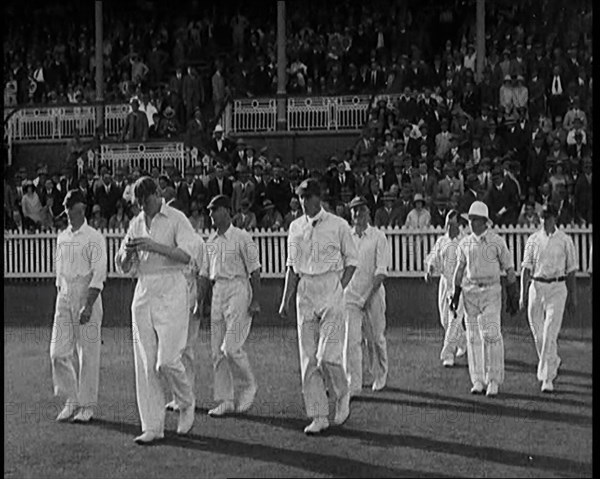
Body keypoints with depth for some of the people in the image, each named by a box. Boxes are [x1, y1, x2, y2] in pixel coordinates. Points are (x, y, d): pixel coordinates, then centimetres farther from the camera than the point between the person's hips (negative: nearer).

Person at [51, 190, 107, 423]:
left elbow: (99, 275, -12)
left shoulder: (94, 238, -7)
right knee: (58, 352, 1)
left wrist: (88, 306, -20)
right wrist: (59, 301, 13)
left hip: (87, 298, -5)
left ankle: (87, 405, 8)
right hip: (64, 298, 6)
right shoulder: (62, 237, 12)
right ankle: (72, 400, 15)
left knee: (89, 354, -1)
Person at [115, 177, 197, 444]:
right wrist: (128, 252, -7)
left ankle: (187, 405, 16)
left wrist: (153, 246, -25)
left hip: (171, 291, -5)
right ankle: (152, 427, 6)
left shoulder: (177, 219, -2)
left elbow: (185, 255, -17)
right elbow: (123, 267, 15)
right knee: (145, 364, 2)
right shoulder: (135, 224, 15)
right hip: (143, 291, 5)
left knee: (167, 361, -12)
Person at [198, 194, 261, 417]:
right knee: (217, 350, 4)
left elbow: (254, 270, -6)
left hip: (238, 288, -7)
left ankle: (248, 386, 8)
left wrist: (255, 300, -12)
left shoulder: (242, 238, -5)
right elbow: (205, 274, 18)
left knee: (231, 347, -14)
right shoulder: (211, 241, 14)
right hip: (218, 291, 7)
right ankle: (225, 400, 10)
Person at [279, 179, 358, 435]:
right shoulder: (295, 228, 11)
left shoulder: (338, 226, -1)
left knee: (328, 356, -12)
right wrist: (286, 299, 10)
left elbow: (351, 260, 4)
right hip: (305, 295, 4)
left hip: (331, 294, -4)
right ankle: (318, 416, 6)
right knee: (308, 359, 1)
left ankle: (342, 395, 16)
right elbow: (292, 267, 15)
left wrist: (340, 288, -7)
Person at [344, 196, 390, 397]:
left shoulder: (378, 237, -2)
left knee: (375, 339, 8)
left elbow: (382, 270, -9)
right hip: (350, 294, 2)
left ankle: (379, 377, 29)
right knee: (351, 339, -8)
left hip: (374, 295, -1)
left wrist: (370, 294, -17)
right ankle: (353, 384, -8)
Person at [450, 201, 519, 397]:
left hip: (491, 292, -4)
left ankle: (494, 380, -5)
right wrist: (455, 295, 9)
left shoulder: (497, 242, -4)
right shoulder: (465, 243, 8)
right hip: (470, 291, 4)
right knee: (473, 337, 3)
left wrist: (513, 297, -1)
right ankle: (477, 381, 9)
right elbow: (460, 269, 15)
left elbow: (509, 269, 0)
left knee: (491, 335, -13)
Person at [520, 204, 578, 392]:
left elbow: (571, 270, 6)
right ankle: (554, 363, 35)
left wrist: (572, 298, 6)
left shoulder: (565, 240, 1)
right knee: (537, 334, 8)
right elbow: (526, 268, 4)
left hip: (557, 288, -3)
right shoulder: (533, 240, 6)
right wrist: (523, 294, -4)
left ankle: (547, 378, -10)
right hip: (536, 287, 3)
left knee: (550, 334, -11)